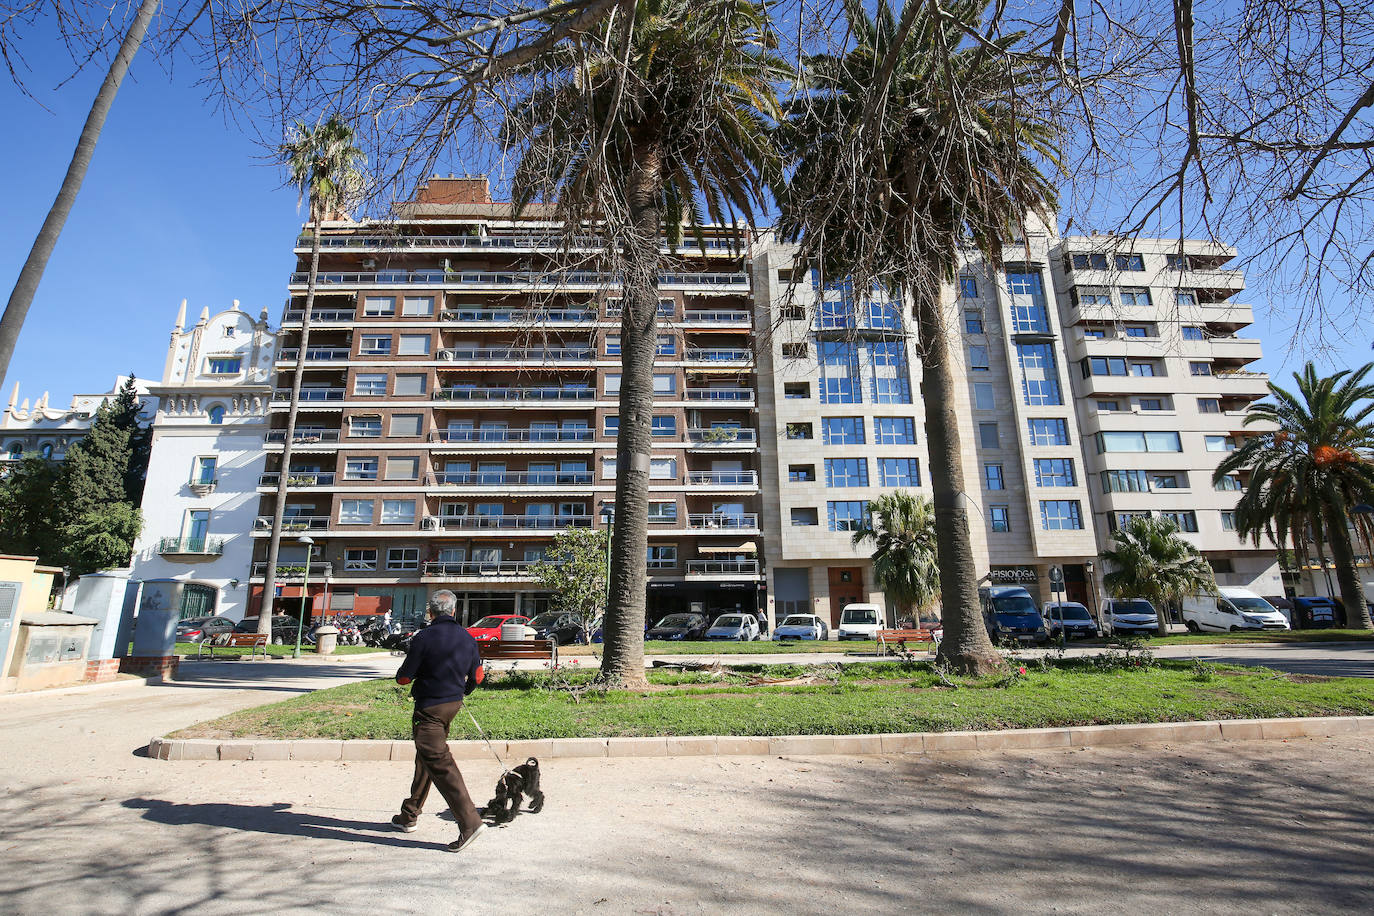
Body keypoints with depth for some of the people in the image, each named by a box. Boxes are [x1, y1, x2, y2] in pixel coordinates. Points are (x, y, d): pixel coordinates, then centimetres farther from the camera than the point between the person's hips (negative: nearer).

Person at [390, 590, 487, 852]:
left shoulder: (423, 638, -15)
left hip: (429, 707, -7)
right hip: (454, 704, 7)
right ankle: (409, 815, 35)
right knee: (425, 757, 22)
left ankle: (469, 822, -13)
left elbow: (404, 678, -10)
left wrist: (400, 676, 15)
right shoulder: (468, 639, 2)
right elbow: (476, 676, 10)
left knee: (439, 763, -8)